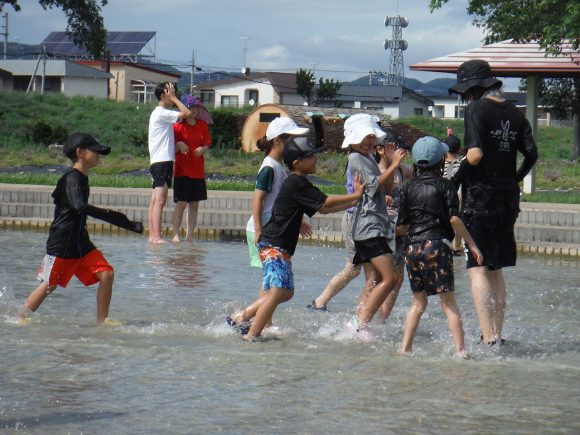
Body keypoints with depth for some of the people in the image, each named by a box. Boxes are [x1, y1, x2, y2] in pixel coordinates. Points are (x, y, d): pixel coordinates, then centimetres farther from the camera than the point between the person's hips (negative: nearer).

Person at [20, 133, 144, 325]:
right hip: (61, 244, -8)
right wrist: (110, 215, -41)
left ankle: (102, 320, 1)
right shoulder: (72, 178, -16)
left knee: (106, 274, -4)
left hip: (81, 243, 9)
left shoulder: (82, 178, 14)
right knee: (49, 284, 0)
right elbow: (80, 206, -34)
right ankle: (21, 318, 15)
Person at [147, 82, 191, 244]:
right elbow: (187, 113, -17)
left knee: (155, 200, 7)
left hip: (157, 161, 10)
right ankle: (157, 236, -22)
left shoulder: (159, 113, 20)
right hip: (162, 161, -10)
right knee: (160, 199, -15)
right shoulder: (162, 113, -11)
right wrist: (173, 98, -9)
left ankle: (152, 236, 6)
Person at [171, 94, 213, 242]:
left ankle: (189, 235, 9)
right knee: (181, 203, -8)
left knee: (194, 204, 5)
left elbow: (207, 144, 10)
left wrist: (202, 149, -12)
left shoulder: (203, 125, 8)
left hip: (198, 171, 4)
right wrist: (179, 145, -24)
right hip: (182, 171, -4)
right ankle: (175, 235, -4)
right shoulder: (178, 126, -3)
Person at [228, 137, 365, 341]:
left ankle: (240, 317, 18)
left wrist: (353, 201, 17)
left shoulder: (296, 183, 18)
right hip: (274, 245, -11)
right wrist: (356, 195, -7)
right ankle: (251, 336, -17)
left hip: (276, 246, 11)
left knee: (286, 292, 14)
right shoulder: (297, 183, -14)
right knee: (278, 291, -16)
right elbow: (326, 202, -15)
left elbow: (322, 208, 23)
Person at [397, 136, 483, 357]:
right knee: (448, 301, -1)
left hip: (412, 248, 3)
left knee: (418, 301, 15)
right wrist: (472, 245, -3)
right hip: (437, 246, -3)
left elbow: (400, 227, 7)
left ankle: (405, 348, 11)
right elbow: (454, 219, -9)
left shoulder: (408, 188, 9)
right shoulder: (445, 185, 1)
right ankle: (460, 350, -8)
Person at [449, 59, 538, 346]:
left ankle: (488, 338, -15)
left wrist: (455, 180, -7)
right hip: (508, 199, 7)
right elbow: (532, 154, 6)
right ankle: (498, 335, 19)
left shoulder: (476, 110, -9)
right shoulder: (514, 113, 10)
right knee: (495, 270, 16)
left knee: (477, 269, -6)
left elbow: (475, 154, -19)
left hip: (480, 196, -7)